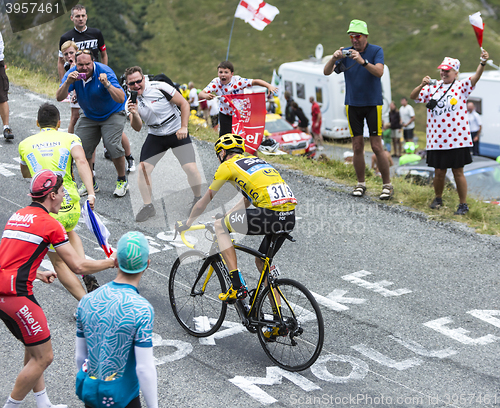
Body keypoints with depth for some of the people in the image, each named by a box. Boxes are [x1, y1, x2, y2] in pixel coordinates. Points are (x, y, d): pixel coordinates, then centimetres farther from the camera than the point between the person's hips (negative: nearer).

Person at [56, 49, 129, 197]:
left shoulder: (105, 72, -28)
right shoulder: (72, 74, -15)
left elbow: (121, 99, -36)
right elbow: (59, 98, -23)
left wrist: (107, 85, -51)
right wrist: (67, 83, -40)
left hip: (112, 114, -5)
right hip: (89, 116, 5)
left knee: (112, 145, -23)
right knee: (81, 147, -2)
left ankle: (122, 181, -1)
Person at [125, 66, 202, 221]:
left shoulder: (160, 87, -17)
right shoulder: (131, 100, -4)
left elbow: (184, 103, -10)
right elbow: (137, 128, -5)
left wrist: (184, 127, -14)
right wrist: (134, 114, -25)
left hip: (177, 133, -4)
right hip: (155, 137, 4)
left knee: (191, 169, -16)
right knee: (142, 169, -13)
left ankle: (198, 199, 11)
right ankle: (148, 206, 4)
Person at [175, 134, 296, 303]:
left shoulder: (227, 166, 10)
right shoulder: (256, 161, 30)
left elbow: (203, 203, 19)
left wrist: (186, 224, 34)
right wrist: (226, 215, 52)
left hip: (271, 214, -7)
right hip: (290, 217, 8)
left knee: (220, 226, 11)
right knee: (262, 262, 25)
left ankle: (237, 286, 3)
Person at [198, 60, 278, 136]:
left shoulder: (238, 81, -22)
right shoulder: (216, 83, -17)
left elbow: (255, 82, -23)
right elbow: (200, 94, -24)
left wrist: (269, 86, -38)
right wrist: (206, 96, -49)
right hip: (225, 115, 1)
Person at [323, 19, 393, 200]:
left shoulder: (376, 51, -4)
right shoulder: (346, 53, 3)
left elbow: (379, 72, -21)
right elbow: (326, 72, -7)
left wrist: (363, 61, -37)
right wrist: (334, 58, -26)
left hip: (372, 104, -3)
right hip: (352, 105, 3)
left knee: (377, 146, -5)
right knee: (357, 146, 5)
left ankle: (387, 185, 3)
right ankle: (361, 183, 15)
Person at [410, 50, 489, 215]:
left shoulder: (461, 86, 2)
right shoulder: (433, 88, 10)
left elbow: (476, 77, -15)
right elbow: (413, 96, 4)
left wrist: (482, 63, -34)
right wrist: (422, 85, -15)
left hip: (457, 139, -3)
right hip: (436, 140, 3)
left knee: (458, 172, 2)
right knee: (439, 172, 9)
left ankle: (463, 204, 14)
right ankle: (438, 198, 32)